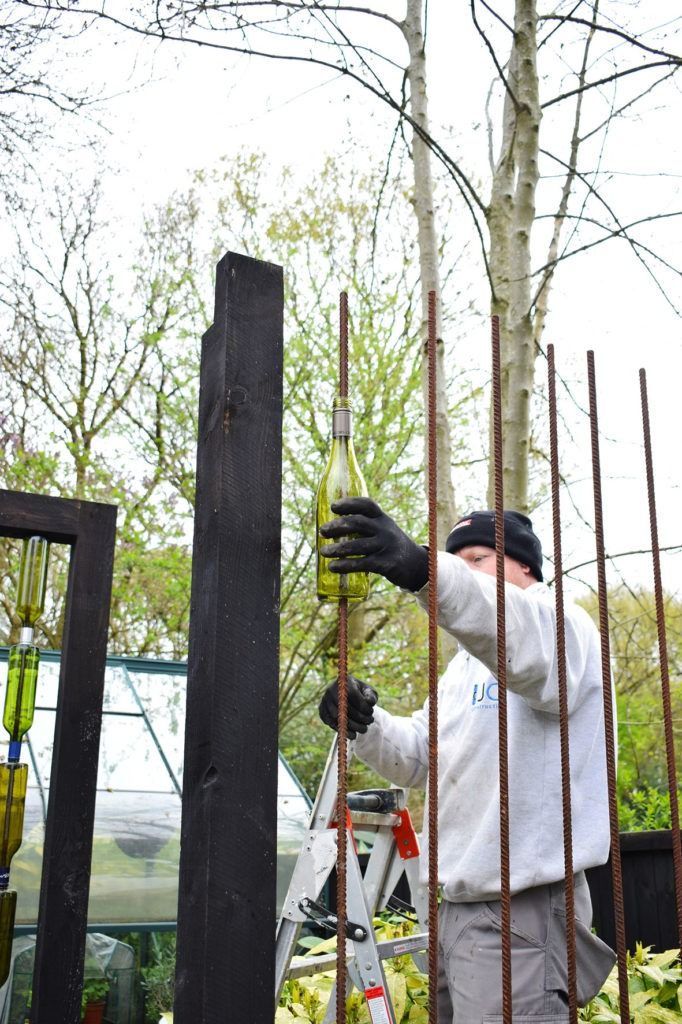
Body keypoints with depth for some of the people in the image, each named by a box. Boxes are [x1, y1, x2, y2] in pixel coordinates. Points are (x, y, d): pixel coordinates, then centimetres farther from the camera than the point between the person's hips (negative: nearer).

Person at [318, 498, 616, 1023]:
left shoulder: (564, 627, -7)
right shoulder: (467, 661, 22)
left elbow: (529, 643, -33)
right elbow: (418, 757, 16)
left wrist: (424, 570, -50)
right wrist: (366, 723, -7)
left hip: (523, 906, -9)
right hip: (458, 901, 9)